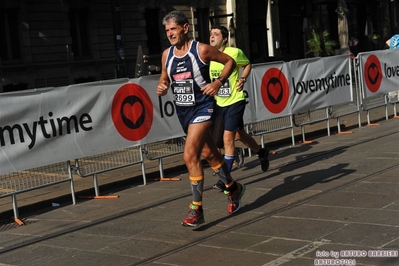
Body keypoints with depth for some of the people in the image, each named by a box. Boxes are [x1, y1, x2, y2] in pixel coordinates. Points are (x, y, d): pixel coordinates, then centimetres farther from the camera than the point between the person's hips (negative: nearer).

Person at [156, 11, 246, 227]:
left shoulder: (202, 49, -13)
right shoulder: (167, 54, 2)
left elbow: (230, 61, -2)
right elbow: (164, 77, 17)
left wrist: (219, 82, -16)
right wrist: (161, 86, -6)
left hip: (202, 108, -6)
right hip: (182, 111, 7)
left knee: (190, 155, -20)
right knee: (209, 154, 19)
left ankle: (196, 209, -12)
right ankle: (233, 188, 41)